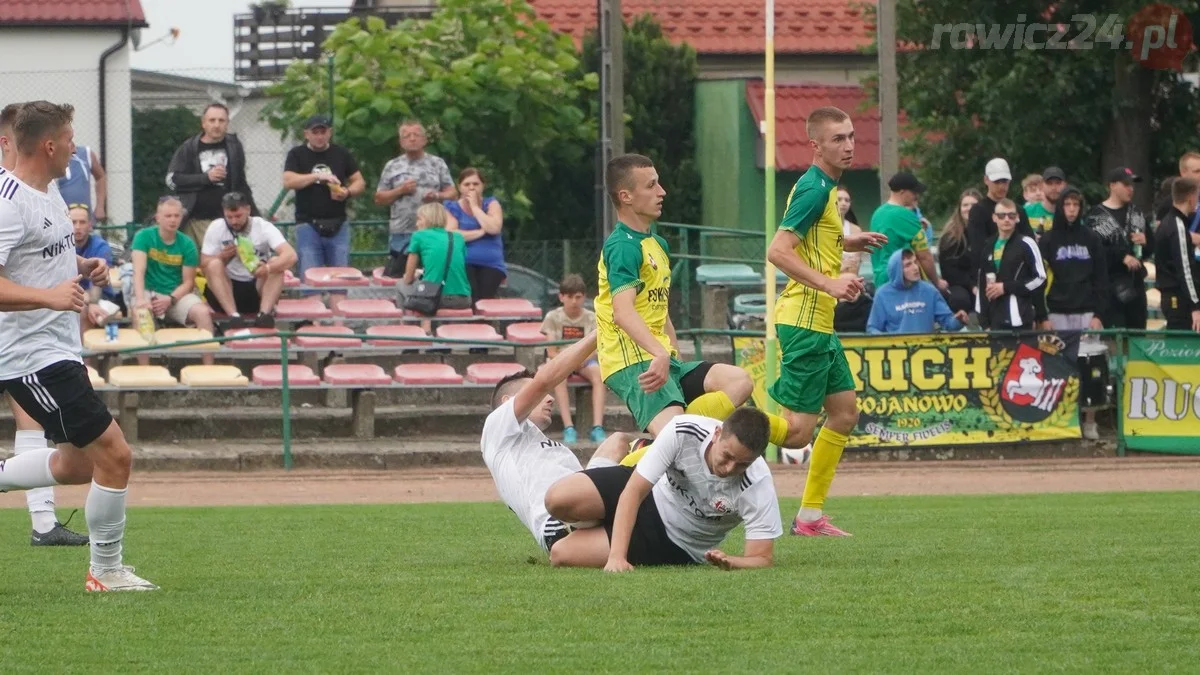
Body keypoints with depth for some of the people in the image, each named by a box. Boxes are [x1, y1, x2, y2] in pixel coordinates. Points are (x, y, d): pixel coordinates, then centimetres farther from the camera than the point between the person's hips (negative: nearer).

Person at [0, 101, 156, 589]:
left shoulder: (48, 195, 12)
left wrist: (84, 267, 11)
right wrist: (49, 296, -36)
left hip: (59, 349, 10)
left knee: (77, 465, 18)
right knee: (114, 454, -9)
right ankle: (107, 571, 3)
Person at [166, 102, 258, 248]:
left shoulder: (234, 147, 9)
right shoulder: (188, 149, 3)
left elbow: (241, 183, 17)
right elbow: (172, 180, -5)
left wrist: (253, 214, 15)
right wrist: (206, 177, -14)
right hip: (196, 220, -1)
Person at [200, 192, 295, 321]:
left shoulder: (264, 227, -9)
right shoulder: (216, 228, -4)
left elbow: (291, 255, -23)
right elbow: (204, 264, -3)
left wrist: (268, 268, -43)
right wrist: (222, 256, -24)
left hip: (257, 290, -1)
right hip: (228, 290, 1)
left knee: (276, 263, -26)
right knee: (214, 265, -27)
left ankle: (265, 313, -39)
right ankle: (233, 315, -38)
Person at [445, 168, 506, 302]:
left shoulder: (491, 204, 13)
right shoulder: (452, 208, 9)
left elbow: (493, 228, -8)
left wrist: (475, 206, -2)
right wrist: (480, 232, -8)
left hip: (491, 265, 1)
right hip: (463, 264, -1)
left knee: (484, 300, -25)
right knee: (470, 300, -27)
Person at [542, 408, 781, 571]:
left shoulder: (757, 484, -31)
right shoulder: (683, 432, -29)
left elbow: (762, 558, -26)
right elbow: (634, 492, -26)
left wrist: (730, 562, -49)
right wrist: (617, 556, -35)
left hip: (676, 545, -2)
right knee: (558, 499, -23)